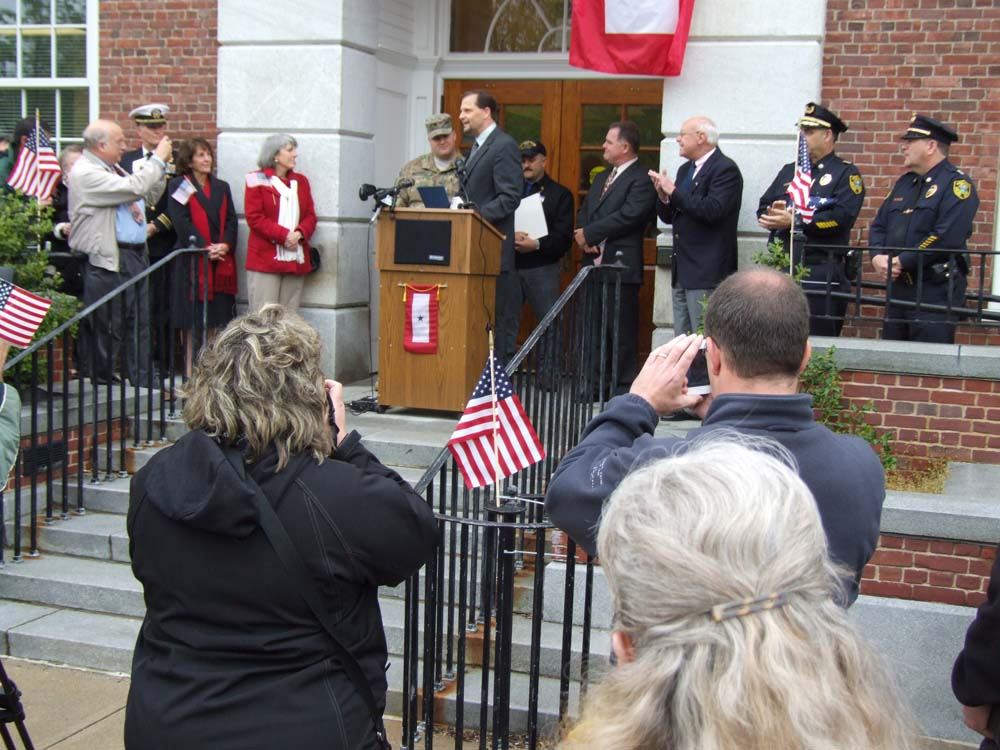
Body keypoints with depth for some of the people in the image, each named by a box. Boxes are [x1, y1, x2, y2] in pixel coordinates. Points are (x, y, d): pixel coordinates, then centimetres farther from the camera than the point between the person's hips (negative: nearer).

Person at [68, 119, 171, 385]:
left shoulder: (112, 168, 18)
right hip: (107, 260, -10)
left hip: (135, 256, 10)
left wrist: (161, 166, 10)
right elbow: (134, 188, -24)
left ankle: (143, 382, 16)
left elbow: (149, 196, 23)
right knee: (106, 328, -3)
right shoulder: (85, 173, -13)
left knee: (139, 323, 11)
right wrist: (158, 160, -13)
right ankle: (101, 384, 6)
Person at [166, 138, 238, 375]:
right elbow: (180, 221, -9)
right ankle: (190, 370, 4)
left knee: (216, 316, 4)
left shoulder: (221, 187, 16)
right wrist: (205, 247, -16)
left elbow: (231, 220, 9)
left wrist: (225, 245, -9)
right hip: (192, 261, -4)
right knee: (193, 319, -2)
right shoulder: (179, 186, 1)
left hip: (221, 261, 4)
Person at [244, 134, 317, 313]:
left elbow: (310, 215, 12)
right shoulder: (258, 180, 2)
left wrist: (300, 233, -9)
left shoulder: (301, 181, 17)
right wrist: (283, 235, -15)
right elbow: (254, 217, -6)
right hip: (265, 259, -4)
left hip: (296, 260, 5)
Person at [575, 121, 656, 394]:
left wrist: (589, 233, -13)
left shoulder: (642, 180, -8)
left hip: (621, 266, -8)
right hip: (594, 263, 8)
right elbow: (584, 212, 18)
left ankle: (624, 387, 3)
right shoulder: (601, 178, 20)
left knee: (622, 330, -4)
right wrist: (582, 236, -4)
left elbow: (627, 216, -19)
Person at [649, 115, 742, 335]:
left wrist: (674, 192, -17)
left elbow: (712, 210, -24)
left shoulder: (726, 169, -9)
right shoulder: (685, 169, 17)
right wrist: (663, 195, -3)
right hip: (682, 270, 9)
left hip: (706, 272, -9)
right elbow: (669, 217, 17)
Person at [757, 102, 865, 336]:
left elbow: (841, 217, -13)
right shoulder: (789, 171, 20)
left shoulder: (846, 173, 1)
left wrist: (794, 220, -15)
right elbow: (763, 207, 14)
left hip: (822, 272, -5)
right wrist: (774, 215, -10)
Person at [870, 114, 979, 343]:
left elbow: (947, 237, -20)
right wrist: (878, 257, -5)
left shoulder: (956, 184, -8)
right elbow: (879, 225, 16)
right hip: (898, 287, 8)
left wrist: (901, 262, -18)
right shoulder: (904, 183, 17)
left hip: (936, 291, -8)